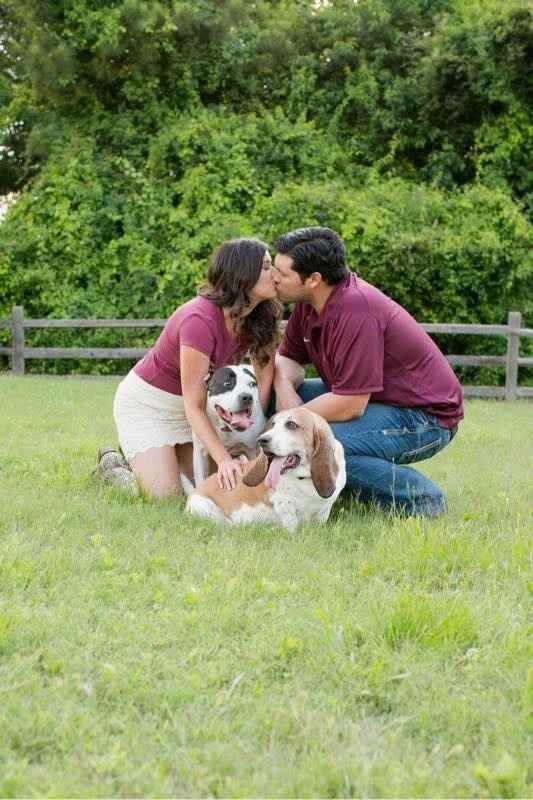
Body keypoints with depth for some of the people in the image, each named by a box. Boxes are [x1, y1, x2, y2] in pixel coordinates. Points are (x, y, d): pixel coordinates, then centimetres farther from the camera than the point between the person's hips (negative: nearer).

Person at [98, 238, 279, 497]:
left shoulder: (260, 318, -12)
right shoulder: (200, 320, -34)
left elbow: (265, 378, -10)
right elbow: (194, 406, -31)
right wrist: (225, 460, -41)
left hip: (184, 405, 7)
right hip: (146, 402, -7)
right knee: (166, 495, -16)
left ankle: (140, 460, 24)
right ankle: (112, 465, 13)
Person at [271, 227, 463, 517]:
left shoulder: (355, 310, -28)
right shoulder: (310, 301, 0)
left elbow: (350, 405, -30)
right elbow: (287, 357, 10)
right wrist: (285, 389, -14)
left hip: (425, 417, -10)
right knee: (281, 392, 5)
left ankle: (420, 496, -12)